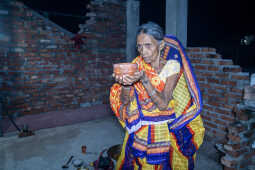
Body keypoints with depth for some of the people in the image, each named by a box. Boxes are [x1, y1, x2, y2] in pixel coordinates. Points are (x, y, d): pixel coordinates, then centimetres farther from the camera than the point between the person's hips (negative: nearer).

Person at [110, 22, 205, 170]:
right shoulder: (137, 64, -7)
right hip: (139, 128, 3)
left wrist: (144, 79, -33)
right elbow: (125, 101, -10)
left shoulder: (171, 64, -15)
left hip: (165, 128, -3)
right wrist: (125, 82, -29)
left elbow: (163, 104, -23)